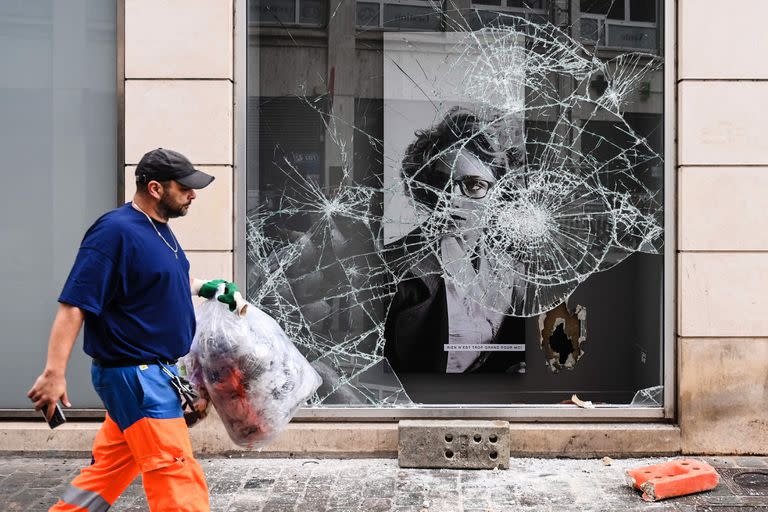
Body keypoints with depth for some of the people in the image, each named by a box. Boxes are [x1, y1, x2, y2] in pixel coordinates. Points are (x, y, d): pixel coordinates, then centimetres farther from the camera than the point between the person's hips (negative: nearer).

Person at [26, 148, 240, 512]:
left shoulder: (159, 229, 11)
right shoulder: (115, 231, -17)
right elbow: (74, 305, -21)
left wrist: (206, 287, 16)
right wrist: (55, 373, -26)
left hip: (153, 372, 9)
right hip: (135, 375, -9)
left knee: (110, 470, 18)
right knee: (179, 481, -7)